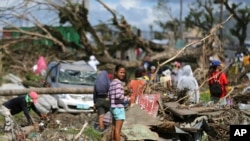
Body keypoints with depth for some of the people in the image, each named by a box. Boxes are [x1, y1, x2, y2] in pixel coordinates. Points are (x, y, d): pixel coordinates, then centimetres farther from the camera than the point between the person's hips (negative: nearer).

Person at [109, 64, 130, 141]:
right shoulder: (118, 82, -14)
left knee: (114, 128, 12)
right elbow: (118, 95, -26)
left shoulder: (112, 82, 13)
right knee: (118, 129, -7)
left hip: (113, 107, 9)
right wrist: (127, 99, -13)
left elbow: (109, 95, 18)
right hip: (119, 107, -9)